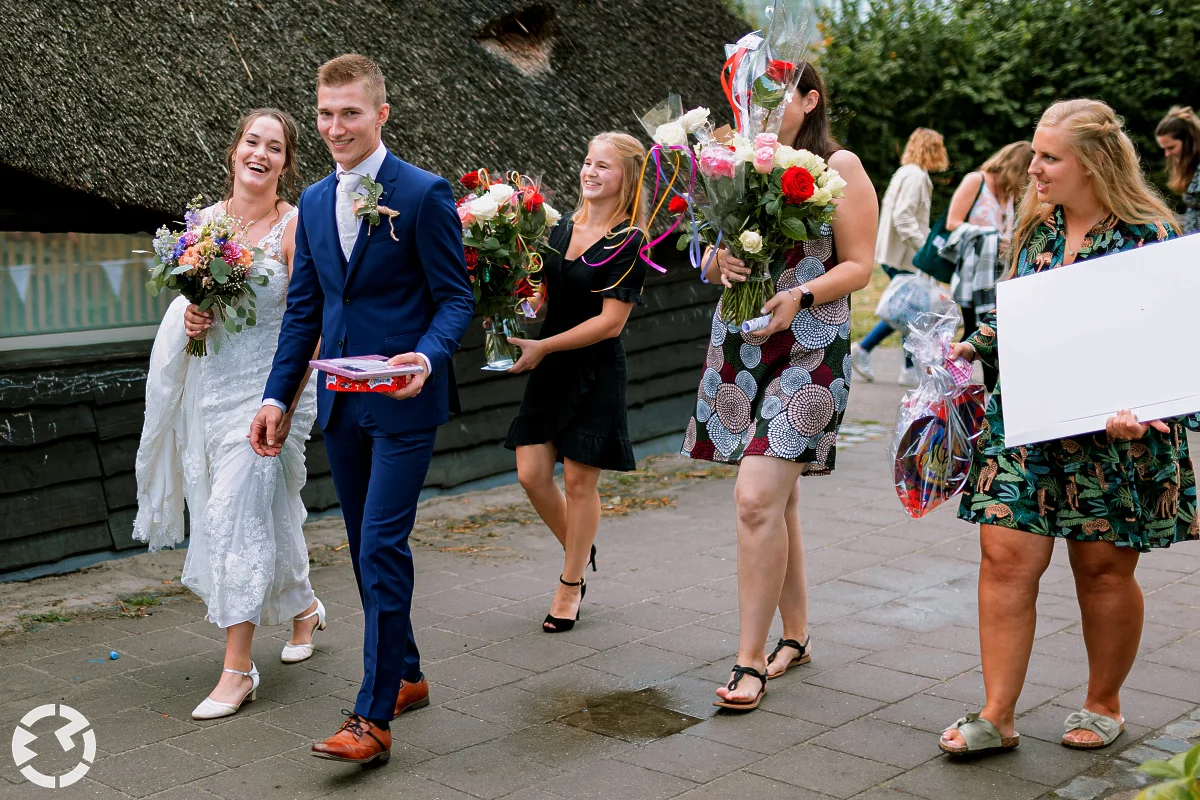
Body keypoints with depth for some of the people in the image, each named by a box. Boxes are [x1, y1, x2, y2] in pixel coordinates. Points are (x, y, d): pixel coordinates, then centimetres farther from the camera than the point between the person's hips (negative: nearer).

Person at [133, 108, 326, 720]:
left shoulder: (295, 225, -9)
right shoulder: (206, 219, 8)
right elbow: (190, 297, 18)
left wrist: (286, 402, -17)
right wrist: (191, 319, -5)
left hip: (267, 388, -6)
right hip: (211, 385, 6)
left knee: (236, 513, -10)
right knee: (269, 510, 15)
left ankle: (238, 668, -3)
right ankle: (304, 607, 41)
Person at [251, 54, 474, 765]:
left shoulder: (425, 194, -8)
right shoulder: (315, 202, 11)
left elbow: (457, 298, -7)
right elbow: (304, 308, 16)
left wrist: (425, 358, -26)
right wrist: (278, 396, 11)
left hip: (404, 401, -7)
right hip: (340, 405, 7)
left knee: (382, 549, -10)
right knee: (368, 550, 14)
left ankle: (374, 717, -5)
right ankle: (406, 676, 30)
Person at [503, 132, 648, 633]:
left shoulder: (629, 243, -11)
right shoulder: (563, 228, 7)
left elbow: (610, 321, -16)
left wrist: (542, 347, -17)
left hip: (596, 373, -6)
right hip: (550, 369, 6)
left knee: (579, 480, 2)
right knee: (532, 475, 4)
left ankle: (570, 584, 18)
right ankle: (581, 553, 30)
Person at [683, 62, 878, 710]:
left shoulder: (839, 167, -1)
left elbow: (858, 266, -4)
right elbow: (710, 262, 15)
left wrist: (801, 296, -20)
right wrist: (719, 262, -8)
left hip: (808, 350, -6)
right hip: (738, 347, 6)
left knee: (757, 498, -14)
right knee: (775, 498, 12)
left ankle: (750, 659, -6)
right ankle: (795, 635, 26)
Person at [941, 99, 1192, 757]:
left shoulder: (1145, 233, -9)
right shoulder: (1036, 225, 9)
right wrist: (973, 347, 12)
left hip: (1113, 432, -4)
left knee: (1103, 569, 8)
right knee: (1006, 558, -3)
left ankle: (1103, 704, 29)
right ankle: (997, 716, 4)